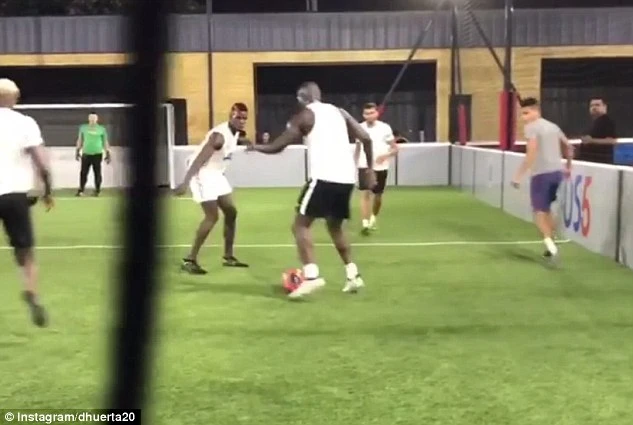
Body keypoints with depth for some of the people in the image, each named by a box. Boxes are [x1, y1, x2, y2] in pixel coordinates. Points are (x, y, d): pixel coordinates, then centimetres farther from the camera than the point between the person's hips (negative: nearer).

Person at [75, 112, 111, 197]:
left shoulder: (102, 129, 3)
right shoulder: (83, 128, 7)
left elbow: (105, 142, 8)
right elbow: (80, 140, 15)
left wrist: (107, 154, 4)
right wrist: (78, 151, 12)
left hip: (97, 154, -1)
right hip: (86, 154, 1)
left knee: (97, 173, 2)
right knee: (83, 172, 0)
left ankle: (97, 191, 11)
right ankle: (81, 190, 6)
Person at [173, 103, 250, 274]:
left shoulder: (236, 132, 4)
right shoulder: (219, 135, -25)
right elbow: (199, 159, -31)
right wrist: (186, 182, -38)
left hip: (216, 174, 10)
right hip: (202, 174, -10)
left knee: (231, 212, 10)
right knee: (212, 217, -15)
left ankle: (228, 257, 21)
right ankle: (189, 260, -7)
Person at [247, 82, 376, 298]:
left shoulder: (304, 115, 4)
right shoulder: (339, 112, 19)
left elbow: (277, 147, 3)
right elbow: (366, 138, 12)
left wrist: (255, 147, 21)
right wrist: (369, 168, 21)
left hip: (324, 177, -6)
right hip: (346, 178, 6)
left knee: (301, 225, 2)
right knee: (335, 226, 23)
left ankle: (311, 275, -13)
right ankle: (353, 275, 20)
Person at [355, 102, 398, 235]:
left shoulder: (385, 128, -6)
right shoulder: (360, 128, 1)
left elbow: (395, 149, -3)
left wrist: (385, 155, -22)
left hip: (380, 167, 0)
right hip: (364, 166, 0)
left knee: (377, 196, 11)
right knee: (365, 193, -15)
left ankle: (373, 219, 37)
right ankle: (365, 224, -16)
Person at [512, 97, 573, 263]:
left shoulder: (531, 127, -7)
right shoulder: (553, 126, 17)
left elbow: (532, 153, -19)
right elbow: (569, 147, 25)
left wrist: (519, 175, -20)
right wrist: (568, 166, 39)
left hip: (541, 174, -7)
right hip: (556, 172, 7)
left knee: (539, 211, -1)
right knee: (547, 209, 20)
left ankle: (549, 242, -22)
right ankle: (551, 246, 21)